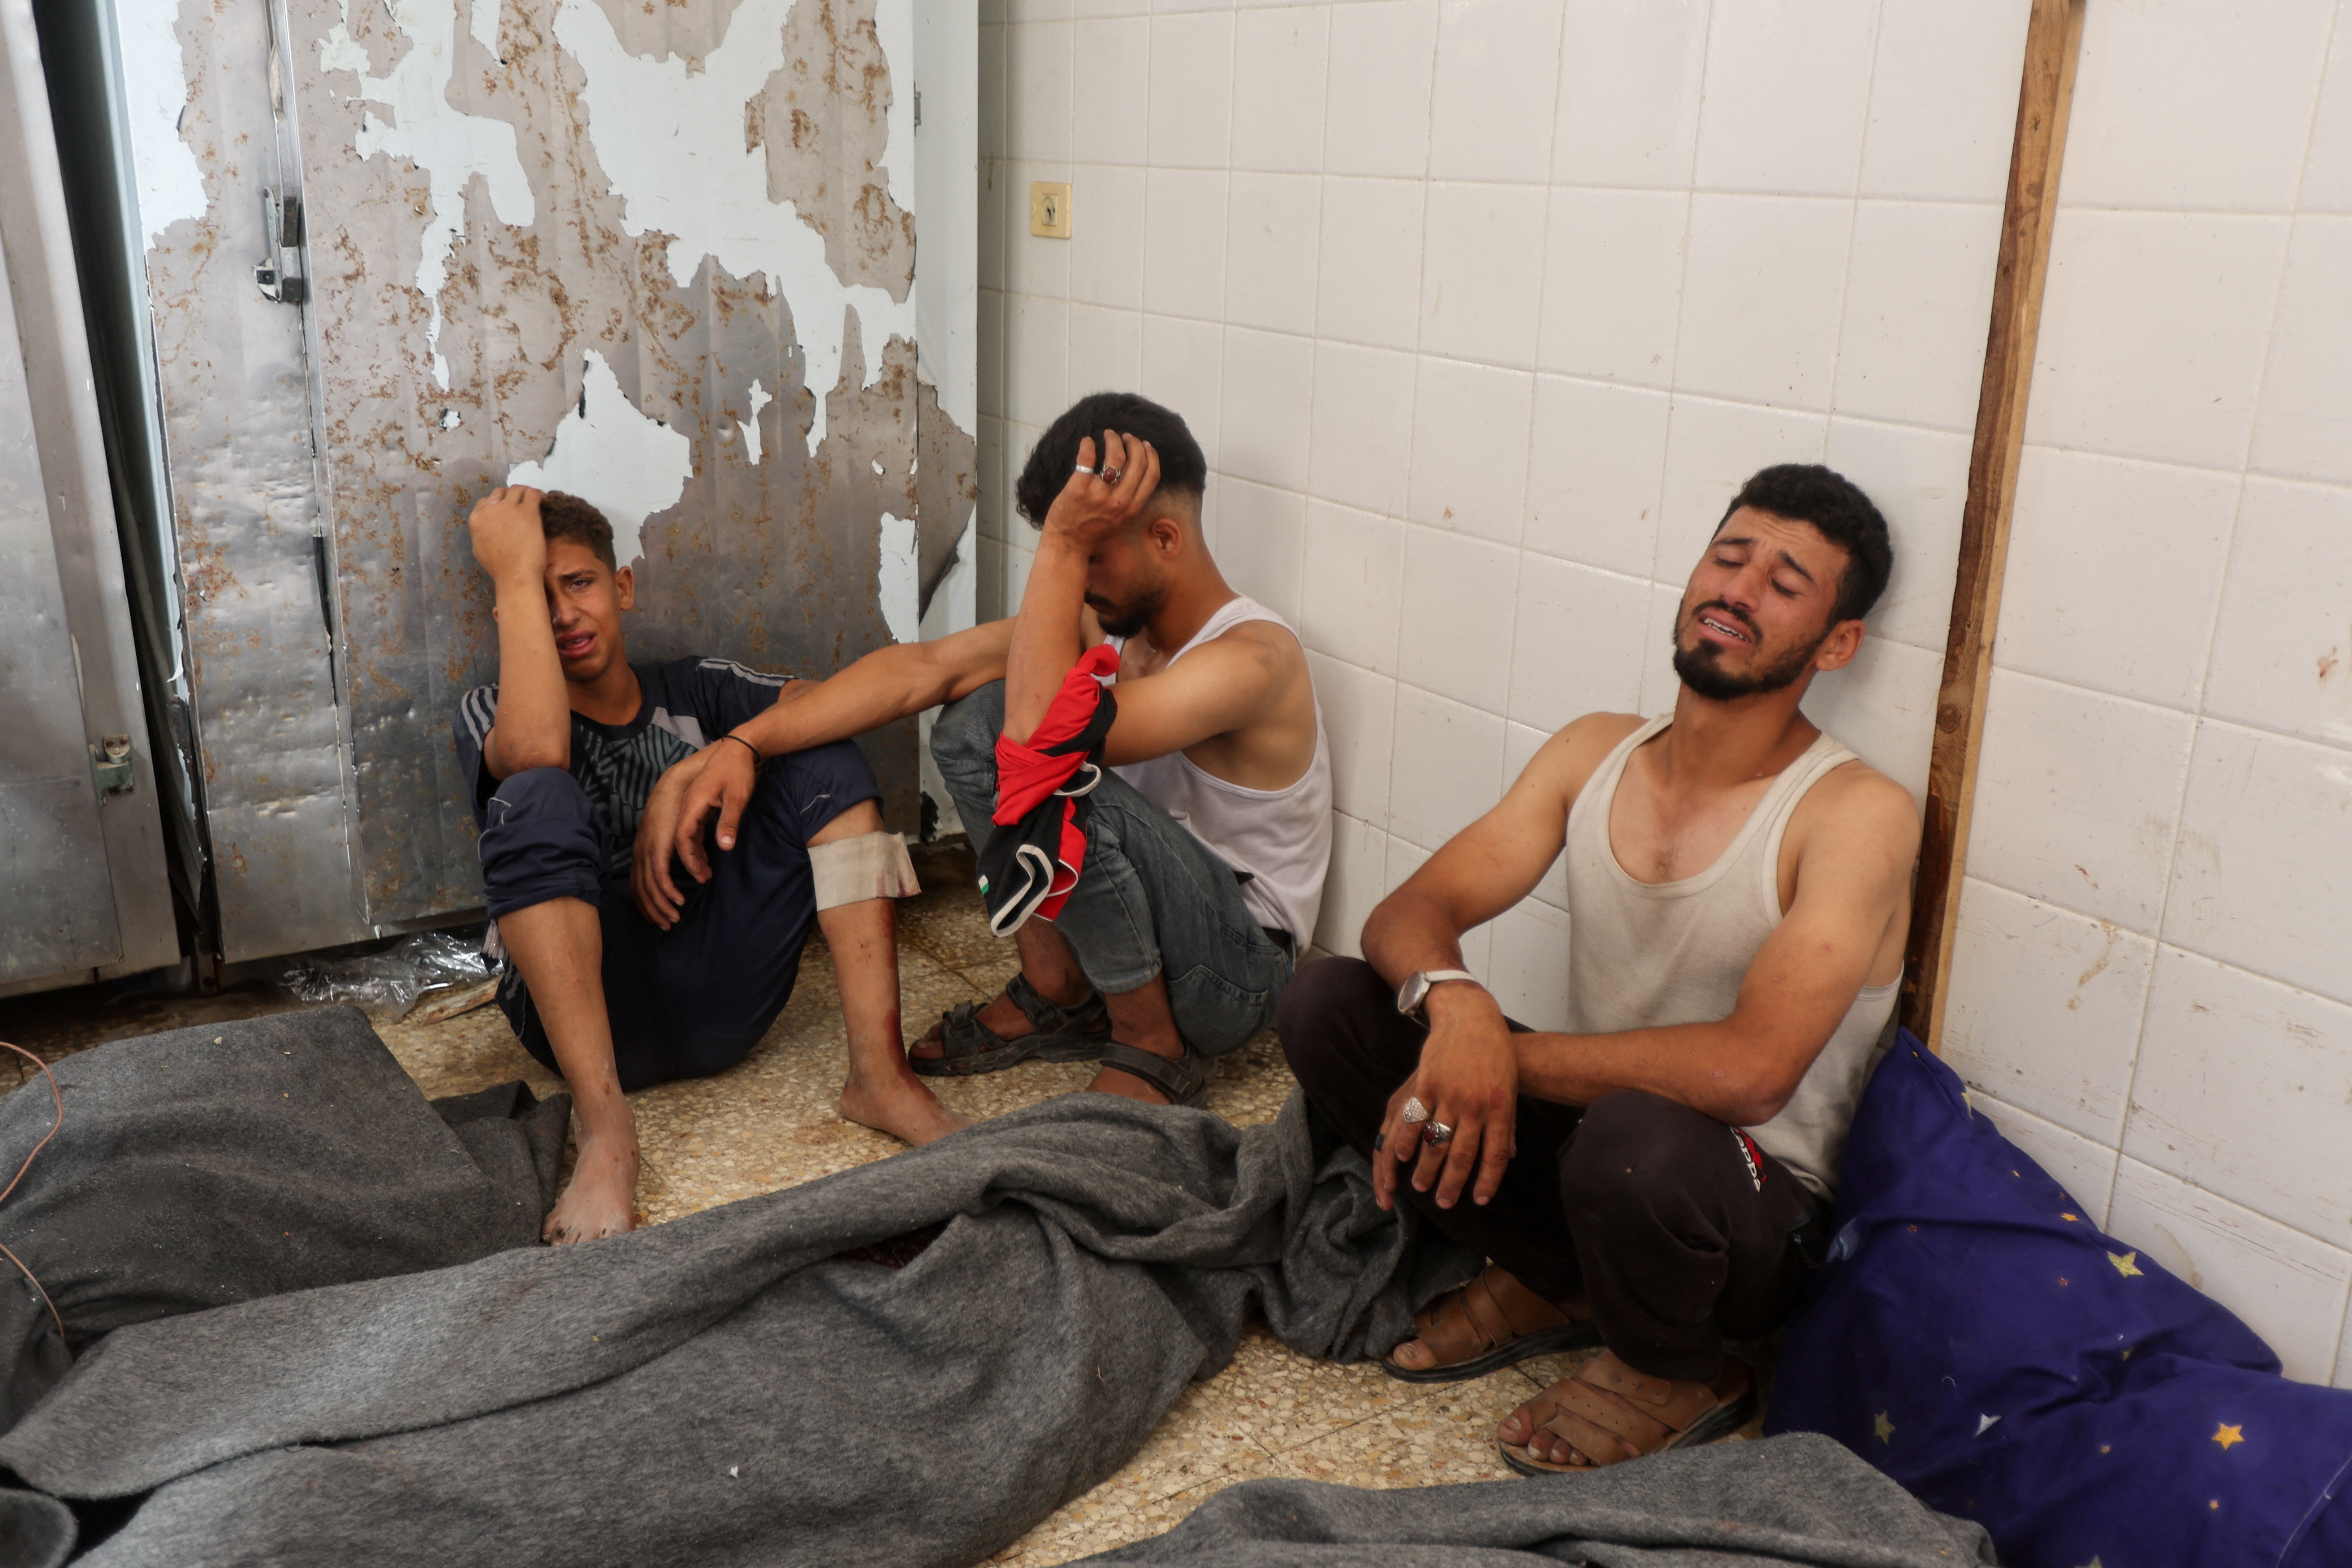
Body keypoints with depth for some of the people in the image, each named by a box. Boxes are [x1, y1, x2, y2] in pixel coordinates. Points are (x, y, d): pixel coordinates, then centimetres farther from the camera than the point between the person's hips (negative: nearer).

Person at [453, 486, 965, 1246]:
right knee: (537, 797, -25)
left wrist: (696, 772, -16)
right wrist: (516, 575, -11)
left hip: (721, 998, 3)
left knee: (824, 757, -10)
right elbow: (535, 750, -18)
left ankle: (879, 1073, -21)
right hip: (587, 1007, -2)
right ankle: (603, 1123, -36)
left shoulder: (694, 690, 18)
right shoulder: (487, 712, 10)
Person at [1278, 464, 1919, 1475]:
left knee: (1636, 1138, -40)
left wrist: (1510, 1058, -25)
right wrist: (1455, 1005, -31)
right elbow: (1407, 915, -7)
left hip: (1751, 1215, -5)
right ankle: (1547, 1282, 6)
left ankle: (1675, 1374, -2)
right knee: (1326, 1004, -12)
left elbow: (1747, 1071, -30)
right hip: (1575, 1138, 5)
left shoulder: (1858, 814, -18)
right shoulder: (1595, 752, 0)